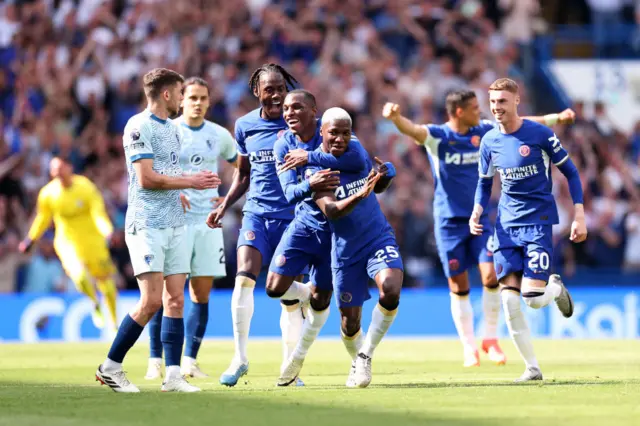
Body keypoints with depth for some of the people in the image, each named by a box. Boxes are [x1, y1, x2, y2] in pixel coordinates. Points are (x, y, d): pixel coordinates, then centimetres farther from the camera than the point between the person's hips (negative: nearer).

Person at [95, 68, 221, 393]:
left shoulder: (172, 128, 17)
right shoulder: (139, 126, -10)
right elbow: (147, 178, -16)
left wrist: (181, 193, 8)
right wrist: (190, 181, -12)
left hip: (174, 225, 8)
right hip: (147, 224, -8)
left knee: (175, 300, 2)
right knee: (151, 301, -13)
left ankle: (173, 376, 2)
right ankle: (110, 368, -2)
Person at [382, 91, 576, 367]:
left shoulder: (484, 132, 3)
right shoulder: (438, 136, -11)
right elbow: (413, 130, -30)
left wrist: (557, 118, 13)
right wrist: (395, 117, -52)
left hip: (480, 217, 3)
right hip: (450, 221, -3)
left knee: (491, 276, -11)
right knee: (459, 286, 1)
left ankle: (490, 339, 7)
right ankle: (469, 347, 14)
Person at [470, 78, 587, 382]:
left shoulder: (540, 134, -8)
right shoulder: (489, 141, 4)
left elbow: (570, 172, 0)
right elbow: (484, 183, 18)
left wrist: (579, 215, -6)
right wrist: (477, 211, -2)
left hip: (538, 221, -4)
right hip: (507, 224, 4)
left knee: (533, 299, -14)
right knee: (509, 300, -7)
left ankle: (556, 288, 23)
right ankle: (532, 367, 4)